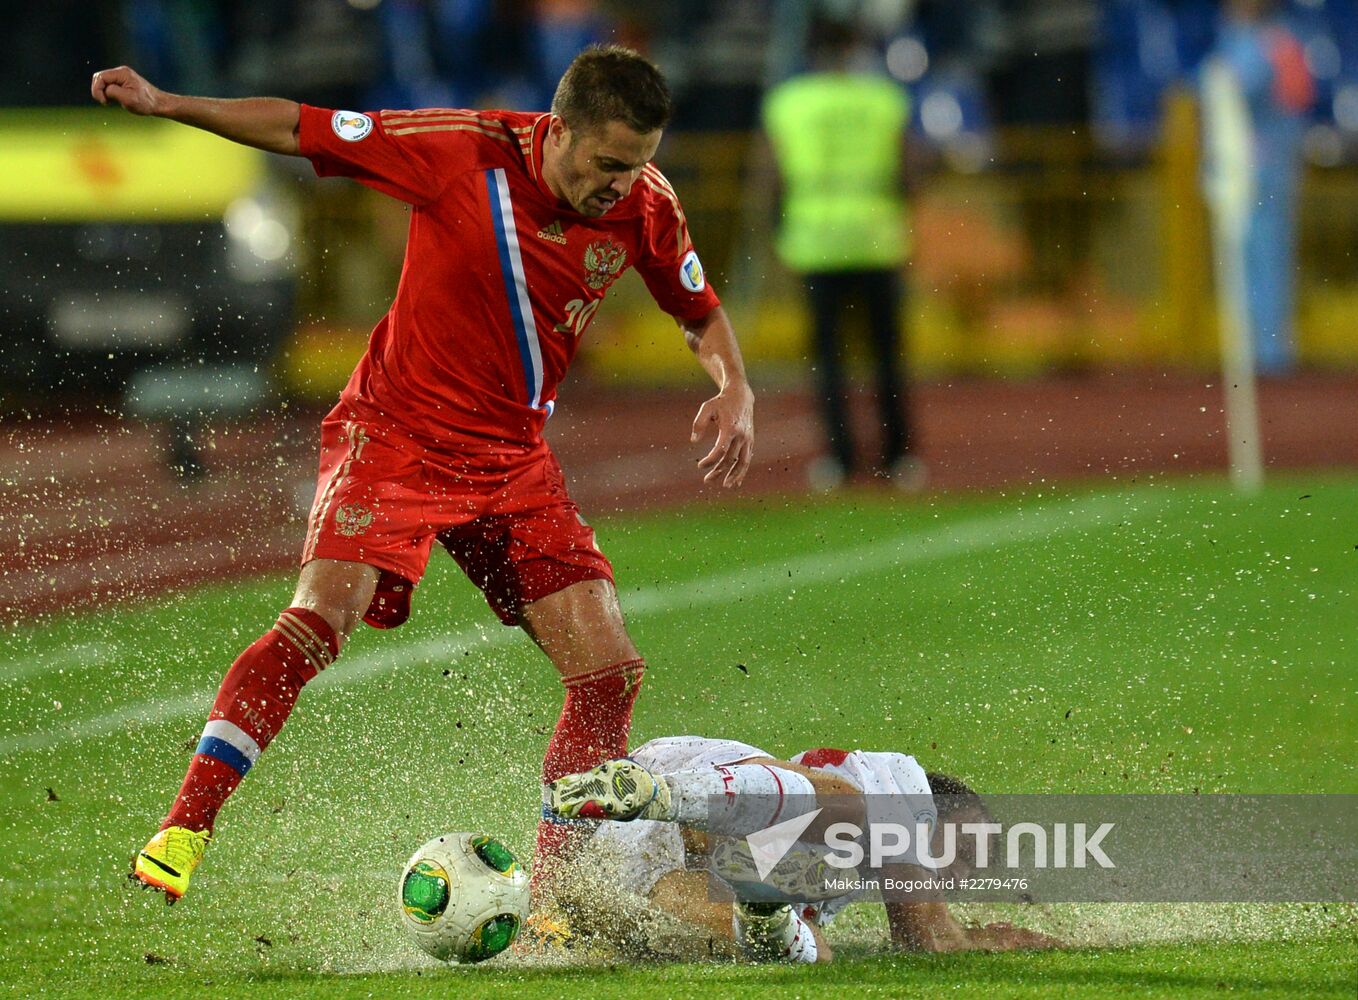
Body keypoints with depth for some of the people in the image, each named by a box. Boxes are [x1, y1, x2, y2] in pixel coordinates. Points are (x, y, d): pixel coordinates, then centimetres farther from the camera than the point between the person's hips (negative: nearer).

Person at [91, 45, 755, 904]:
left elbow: (701, 311, 11)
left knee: (612, 676, -3)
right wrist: (164, 105, -16)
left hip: (516, 460, 5)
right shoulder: (465, 151, -17)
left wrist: (735, 388, -9)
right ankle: (183, 830, -22)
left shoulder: (644, 204, -6)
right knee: (320, 619, -26)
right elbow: (298, 129, -9)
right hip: (398, 435, -5)